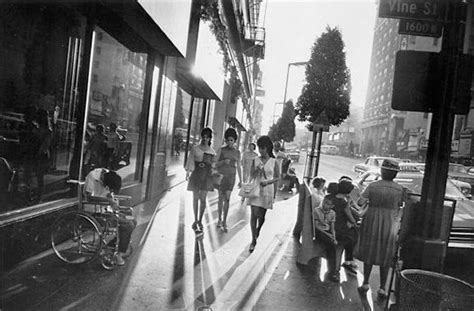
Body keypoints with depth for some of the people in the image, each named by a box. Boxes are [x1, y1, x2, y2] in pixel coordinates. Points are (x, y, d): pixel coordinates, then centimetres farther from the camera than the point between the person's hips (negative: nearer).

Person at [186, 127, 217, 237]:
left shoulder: (212, 151, 5)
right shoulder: (195, 148, 2)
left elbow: (213, 165, 8)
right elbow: (190, 161, 0)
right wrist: (187, 173, -8)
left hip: (206, 176, 1)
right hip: (196, 174, 0)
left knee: (203, 199, 0)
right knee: (195, 198, 4)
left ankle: (200, 221, 15)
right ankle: (196, 220, 16)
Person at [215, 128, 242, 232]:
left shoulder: (237, 152, 6)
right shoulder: (221, 150, -1)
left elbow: (239, 166, 10)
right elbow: (215, 164, -1)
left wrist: (240, 180, 8)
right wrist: (223, 161, -20)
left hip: (231, 177, 1)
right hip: (221, 175, -1)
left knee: (227, 199, -6)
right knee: (221, 198, 6)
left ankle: (224, 221, 0)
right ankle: (219, 219, 19)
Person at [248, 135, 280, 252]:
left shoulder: (274, 162, -2)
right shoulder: (255, 161, 2)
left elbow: (277, 177, 3)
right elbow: (251, 176, 5)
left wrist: (268, 182, -13)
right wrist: (256, 170, -15)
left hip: (267, 191, -1)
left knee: (261, 215, 9)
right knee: (254, 215, -4)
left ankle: (258, 229, 42)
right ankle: (253, 240, 6)